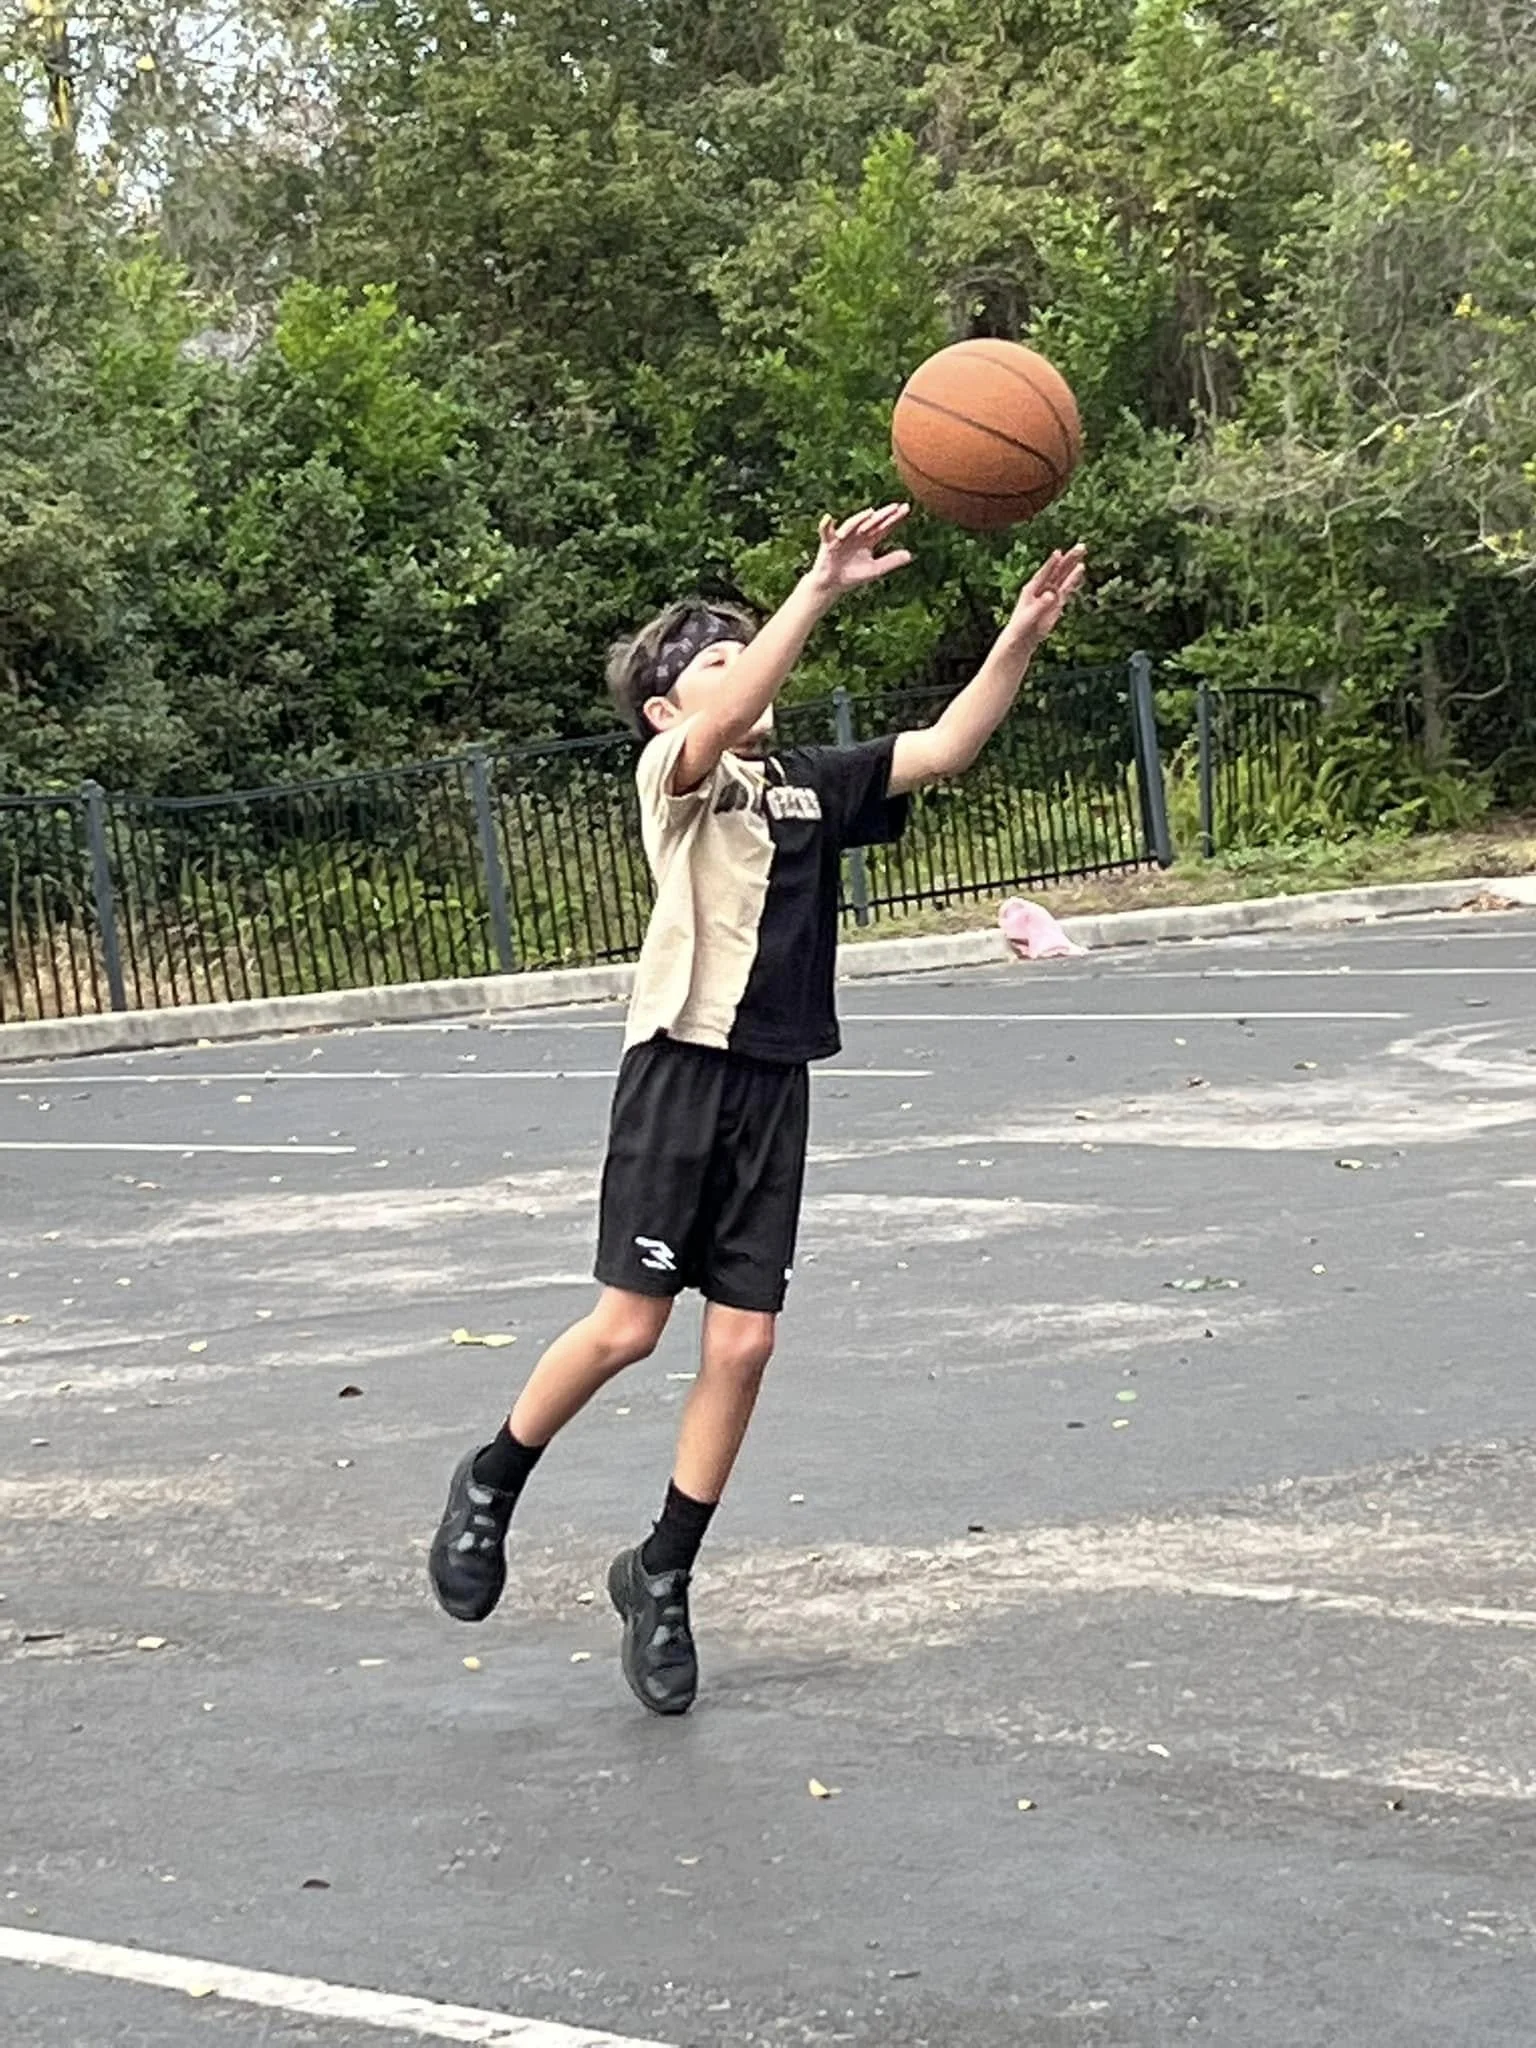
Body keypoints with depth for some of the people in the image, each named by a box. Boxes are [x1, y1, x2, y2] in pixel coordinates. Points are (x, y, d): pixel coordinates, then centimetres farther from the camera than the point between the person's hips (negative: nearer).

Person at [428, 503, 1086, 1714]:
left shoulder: (811, 785, 11)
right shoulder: (673, 775, -3)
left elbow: (946, 746, 2)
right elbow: (726, 724, -26)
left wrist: (1022, 637, -14)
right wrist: (824, 589, -36)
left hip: (774, 1084, 5)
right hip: (682, 1070, -5)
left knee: (742, 1342, 2)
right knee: (630, 1325, -3)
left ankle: (662, 1578, 16)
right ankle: (492, 1484, 23)